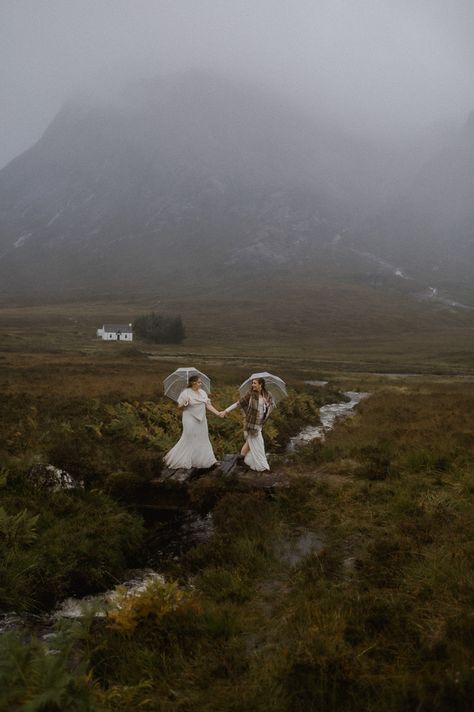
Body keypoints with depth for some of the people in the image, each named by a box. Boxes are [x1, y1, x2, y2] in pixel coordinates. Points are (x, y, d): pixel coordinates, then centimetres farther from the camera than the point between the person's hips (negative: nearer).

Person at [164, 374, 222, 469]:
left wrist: (218, 413, -4)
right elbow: (179, 406, -7)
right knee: (189, 440, -2)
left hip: (201, 420, 6)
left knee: (202, 440, 11)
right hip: (190, 420, -6)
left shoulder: (202, 392, 6)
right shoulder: (186, 393, -11)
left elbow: (208, 405, 5)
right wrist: (185, 404, -28)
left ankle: (205, 460, 22)